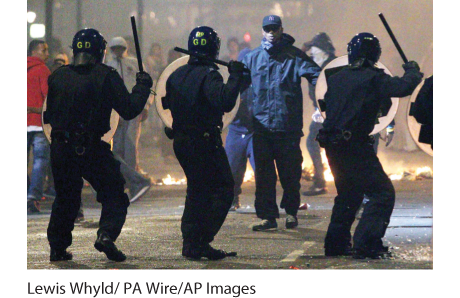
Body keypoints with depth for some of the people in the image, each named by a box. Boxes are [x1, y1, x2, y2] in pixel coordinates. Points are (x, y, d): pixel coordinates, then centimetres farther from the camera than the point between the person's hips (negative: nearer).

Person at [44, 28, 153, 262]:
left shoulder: (58, 76, 3)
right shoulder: (105, 76, -8)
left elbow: (47, 115, 11)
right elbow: (129, 110, -7)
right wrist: (142, 87, 7)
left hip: (61, 148, 4)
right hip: (92, 150, -4)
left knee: (65, 199, 19)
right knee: (114, 196, 7)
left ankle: (58, 248, 19)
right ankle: (106, 234, -16)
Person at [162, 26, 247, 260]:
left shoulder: (176, 75, 9)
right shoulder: (208, 76, -16)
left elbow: (168, 103, 19)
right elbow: (225, 101, -31)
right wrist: (235, 76, -23)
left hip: (180, 141, 8)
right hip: (205, 142, -8)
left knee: (197, 190, 18)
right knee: (223, 188, -1)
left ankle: (190, 242, 15)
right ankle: (201, 241, -9)